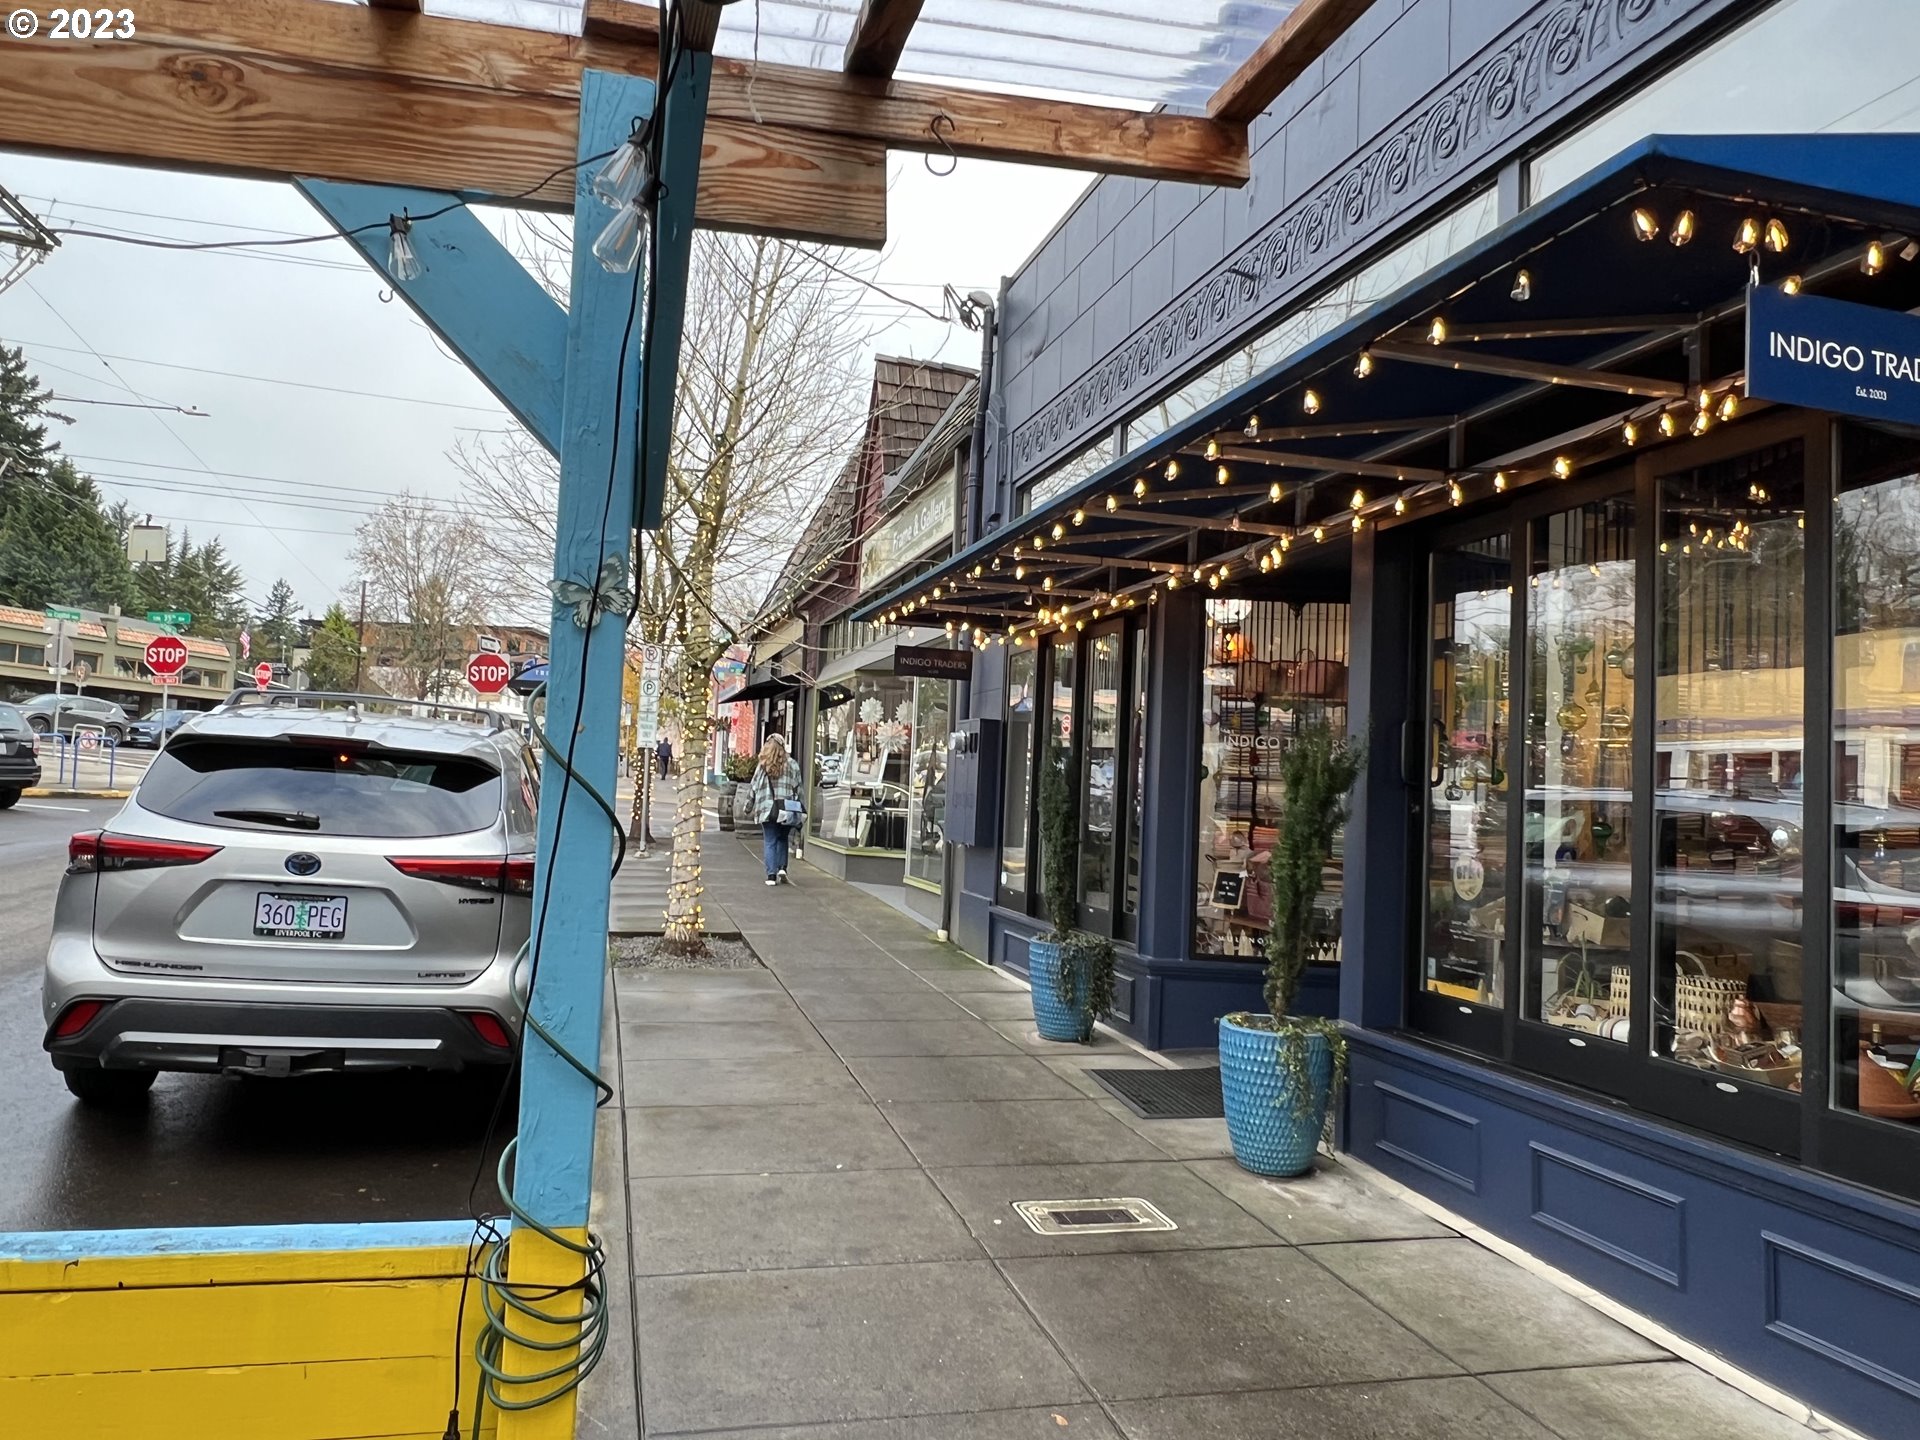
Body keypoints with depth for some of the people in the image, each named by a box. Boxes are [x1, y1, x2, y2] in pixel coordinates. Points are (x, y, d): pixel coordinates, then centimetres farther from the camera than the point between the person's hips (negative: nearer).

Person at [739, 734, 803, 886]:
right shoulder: (792, 765, 0)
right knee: (782, 840, 17)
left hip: (766, 809, 0)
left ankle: (771, 875, 1)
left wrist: (748, 807, 14)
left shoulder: (762, 766, -1)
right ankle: (782, 868, 4)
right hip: (785, 809, 0)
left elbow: (753, 787, 4)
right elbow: (797, 788, 2)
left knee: (770, 842, 5)